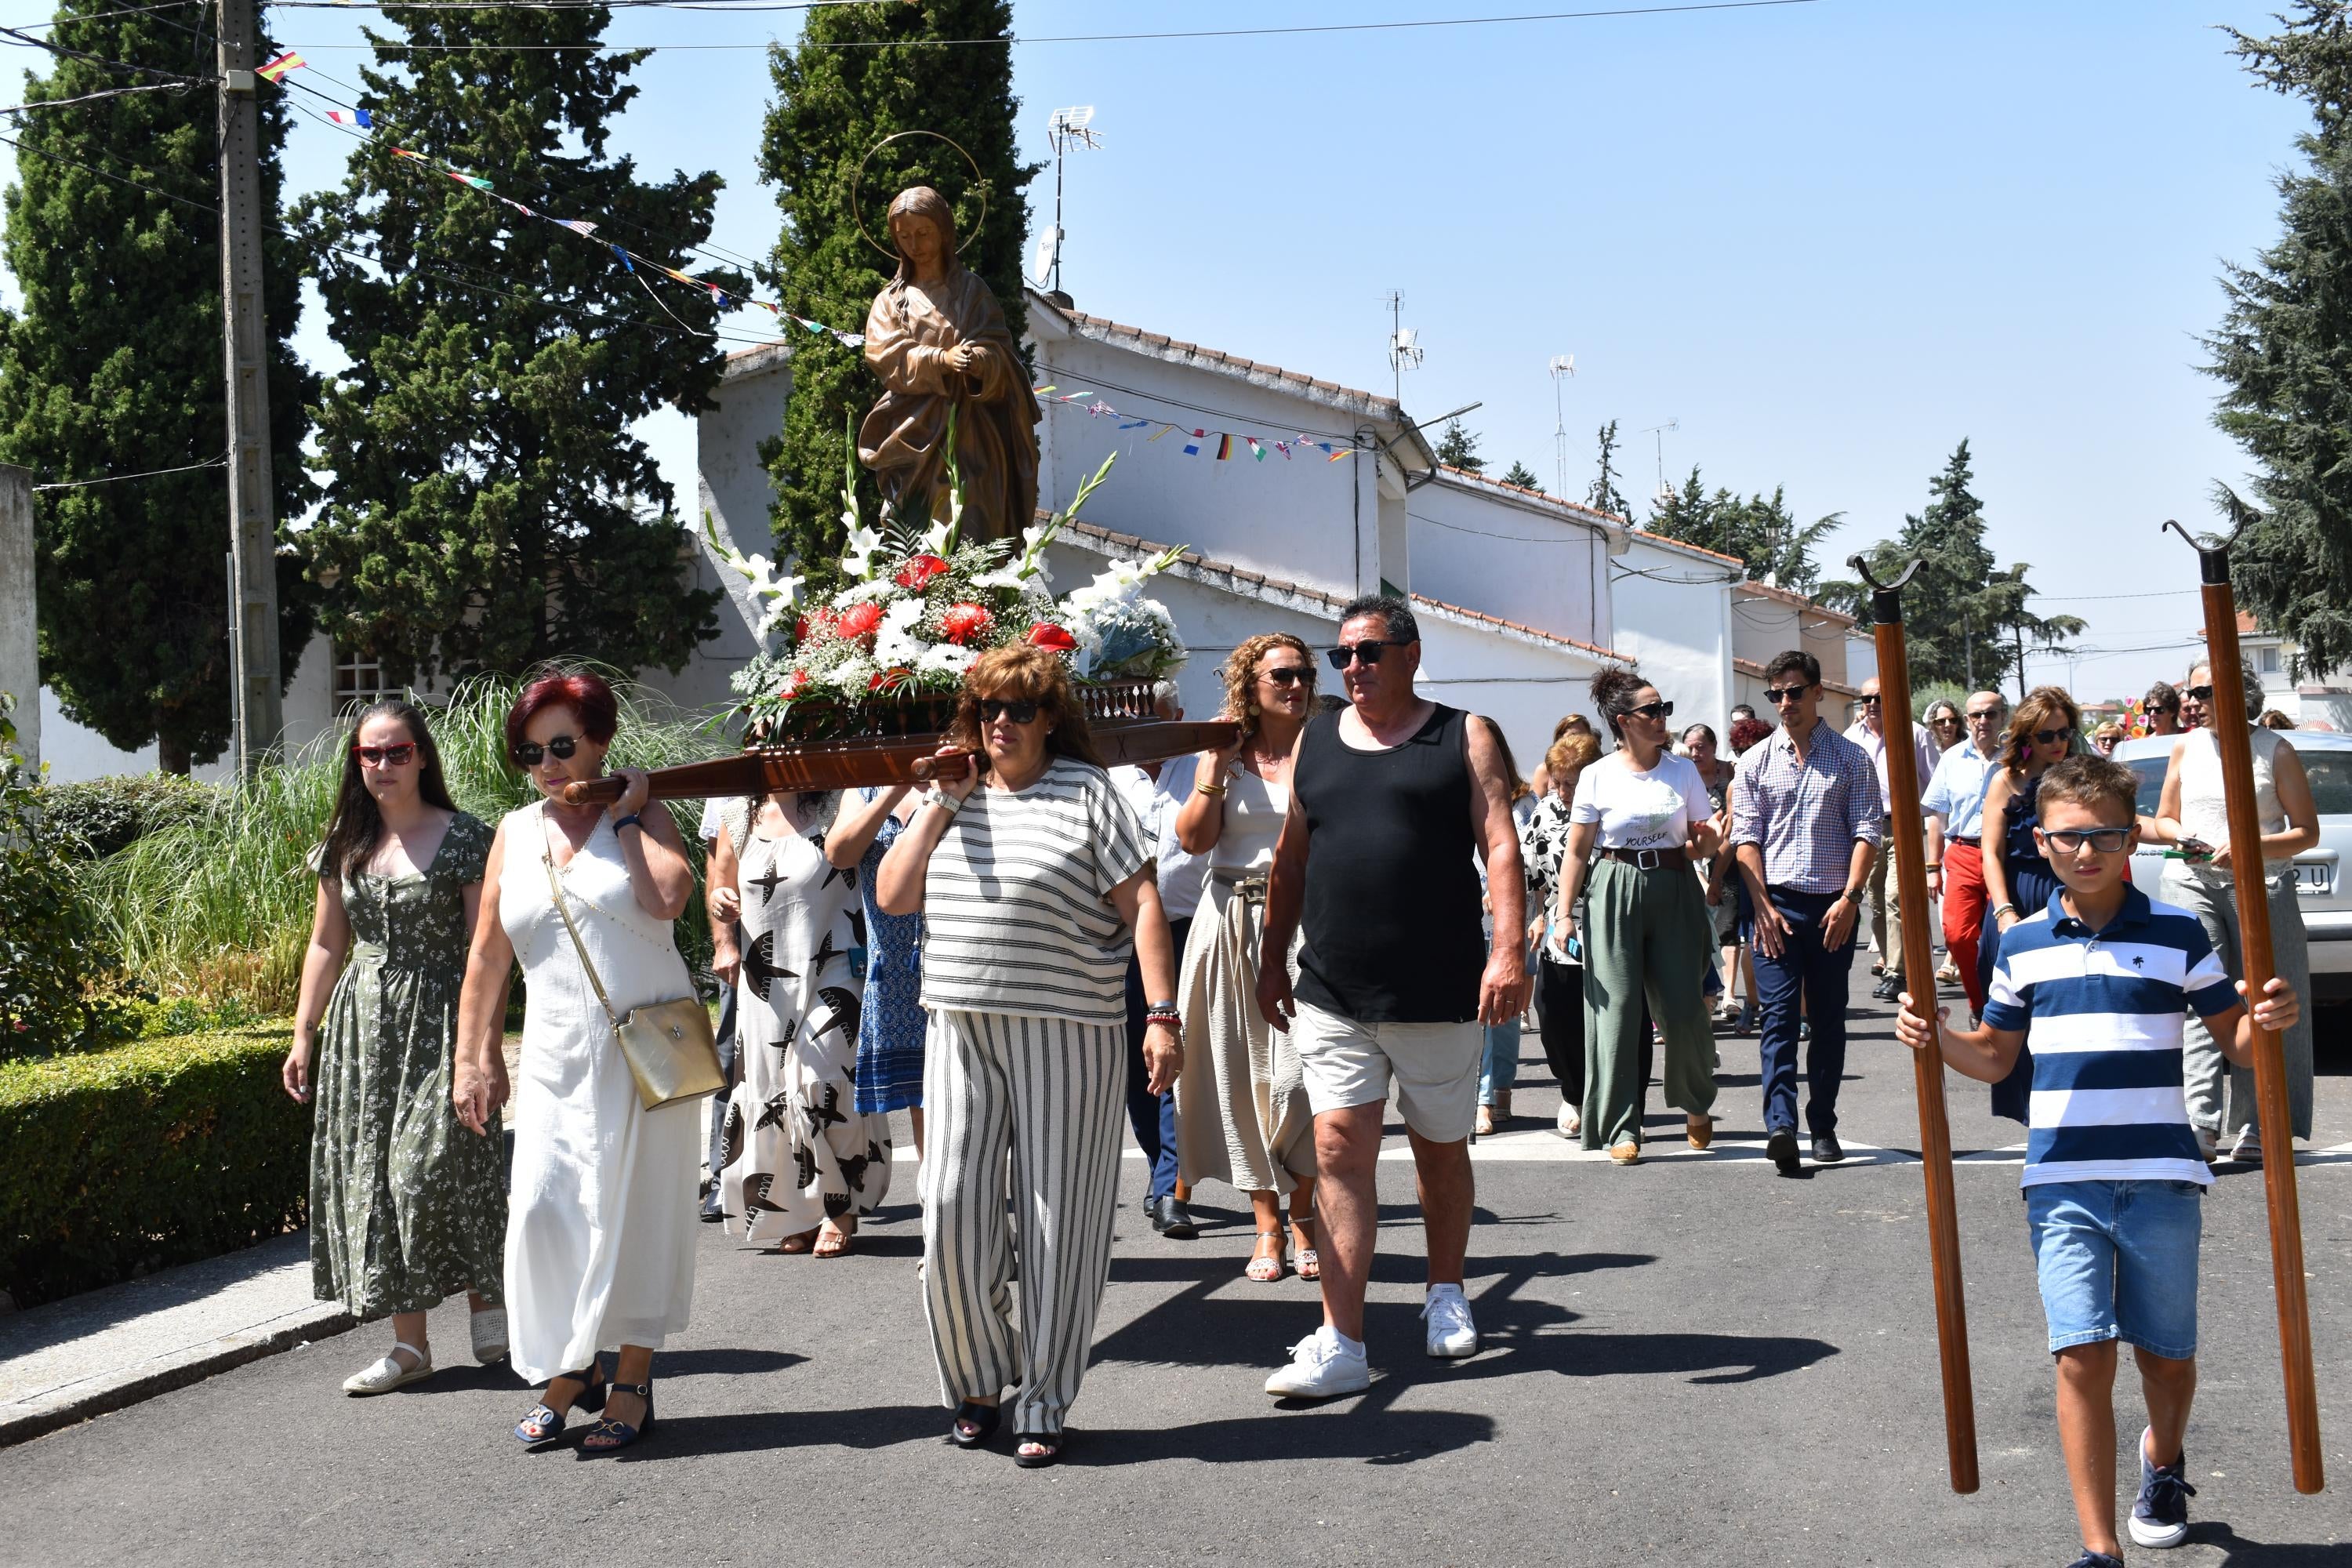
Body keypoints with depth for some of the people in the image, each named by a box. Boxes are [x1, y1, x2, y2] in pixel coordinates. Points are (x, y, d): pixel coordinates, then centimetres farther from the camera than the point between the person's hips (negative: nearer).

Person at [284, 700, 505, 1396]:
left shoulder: (463, 838, -5)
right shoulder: (345, 846, 10)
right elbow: (326, 945, 17)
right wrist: (304, 1035, 13)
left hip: (438, 1023, -5)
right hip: (362, 1025, 5)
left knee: (434, 1165, -11)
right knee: (372, 1175, 2)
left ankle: (488, 1291, 16)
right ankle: (410, 1342, 8)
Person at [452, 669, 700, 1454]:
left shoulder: (643, 818, 0)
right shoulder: (515, 833, 11)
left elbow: (667, 896, -22)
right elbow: (488, 955, 12)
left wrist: (625, 816, -11)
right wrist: (474, 1058, 8)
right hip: (557, 1057, 3)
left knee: (632, 1212, 1)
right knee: (541, 1212, -5)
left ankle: (632, 1383, 12)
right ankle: (570, 1366, 13)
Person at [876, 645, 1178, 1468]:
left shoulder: (1086, 791, 0)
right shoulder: (950, 797, 15)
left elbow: (1142, 905, -5)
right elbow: (894, 897, 7)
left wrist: (1164, 1016, -13)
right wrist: (941, 804, 1)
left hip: (1066, 1036, -4)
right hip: (961, 1031, 4)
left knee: (1057, 1222, 1)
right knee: (953, 1209, -2)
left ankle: (1044, 1404, 12)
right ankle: (976, 1382, 18)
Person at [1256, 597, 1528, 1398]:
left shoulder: (1463, 738, 1)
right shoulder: (1313, 744, 11)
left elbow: (1500, 846, -7)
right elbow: (1290, 860, 17)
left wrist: (1509, 948, -18)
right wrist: (1272, 960, 14)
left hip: (1440, 992, -2)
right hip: (1332, 994, 2)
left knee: (1441, 1149, 13)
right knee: (1339, 1152, -7)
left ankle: (1446, 1294, 36)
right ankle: (1341, 1345, -8)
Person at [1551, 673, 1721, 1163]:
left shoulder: (1683, 770, 8)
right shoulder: (1597, 777, 1)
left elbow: (1710, 840, 12)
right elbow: (1577, 851, 3)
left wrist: (1704, 842, -11)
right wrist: (1564, 913, -3)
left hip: (1675, 891, 2)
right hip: (1616, 894, -2)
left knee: (1684, 1007, -2)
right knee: (1617, 1006, -6)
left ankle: (1696, 1104, 25)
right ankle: (1620, 1128, 0)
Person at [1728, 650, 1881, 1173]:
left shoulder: (1851, 758, 5)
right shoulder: (1757, 761, 8)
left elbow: (1866, 834, 0)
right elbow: (1745, 837, 4)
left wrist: (1850, 898, -11)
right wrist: (1763, 906, -5)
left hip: (1833, 908, 0)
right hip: (1774, 903, 0)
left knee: (1828, 1021, 6)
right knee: (1778, 1017, -9)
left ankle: (1823, 1127, 13)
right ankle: (1781, 1126, -20)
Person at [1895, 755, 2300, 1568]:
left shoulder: (2178, 933, 1)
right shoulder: (2023, 944, 7)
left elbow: (2234, 1039, 4)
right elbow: (1996, 1057, 15)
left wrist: (2269, 1020, -17)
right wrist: (1937, 1037, -3)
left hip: (2161, 1177, 0)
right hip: (2063, 1182, 1)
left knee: (2165, 1354, 12)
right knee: (2084, 1355, -8)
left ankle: (2163, 1458, 45)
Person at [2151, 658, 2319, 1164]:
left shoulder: (2275, 750, 2)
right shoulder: (2185, 747, 13)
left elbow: (2307, 832, 1)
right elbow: (2163, 818, 22)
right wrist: (2182, 836, -2)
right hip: (2192, 882, 2)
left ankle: (2254, 1128, 6)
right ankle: (2200, 1122, -22)